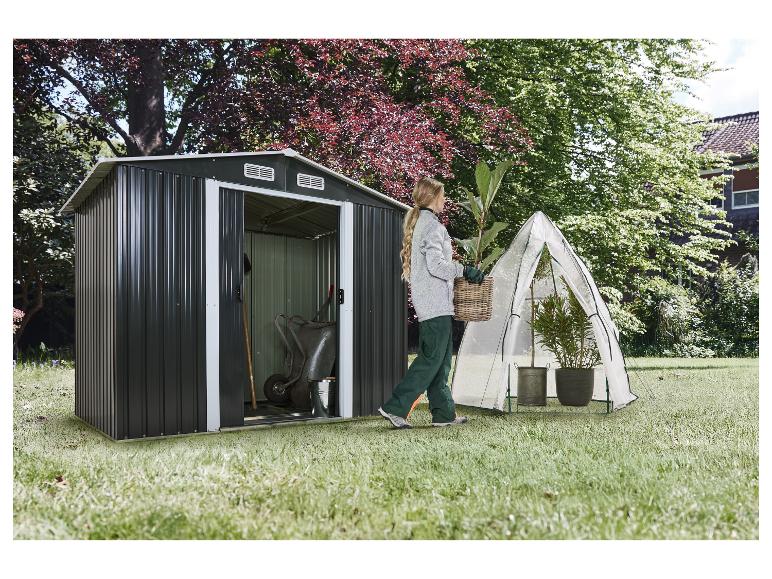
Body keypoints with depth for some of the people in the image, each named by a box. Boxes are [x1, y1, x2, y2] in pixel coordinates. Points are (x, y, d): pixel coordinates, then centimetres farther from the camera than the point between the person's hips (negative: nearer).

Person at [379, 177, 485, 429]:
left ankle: (444, 413, 15)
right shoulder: (433, 225, -11)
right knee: (431, 359, -7)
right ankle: (395, 407, -6)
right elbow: (436, 265, -20)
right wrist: (464, 270, -10)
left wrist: (457, 269, 21)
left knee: (441, 360, 11)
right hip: (436, 303, -10)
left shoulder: (416, 223, 18)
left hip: (427, 304, 10)